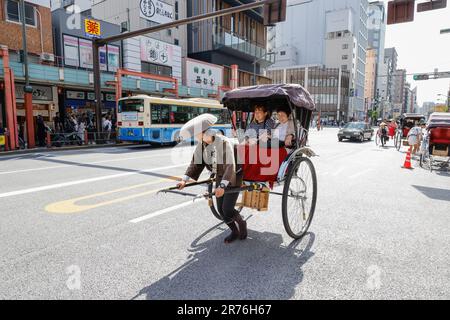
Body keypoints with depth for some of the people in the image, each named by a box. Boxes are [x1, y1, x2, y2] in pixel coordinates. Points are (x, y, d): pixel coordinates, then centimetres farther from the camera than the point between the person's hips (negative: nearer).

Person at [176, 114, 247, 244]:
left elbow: (230, 166, -32)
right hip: (220, 178, 7)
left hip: (233, 178, -7)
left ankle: (242, 223, 21)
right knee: (220, 209, 8)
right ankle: (235, 232, 28)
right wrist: (184, 180, -14)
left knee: (227, 209, -10)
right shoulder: (201, 145, -7)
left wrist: (222, 186, -43)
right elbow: (195, 164, -2)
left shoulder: (224, 142, -28)